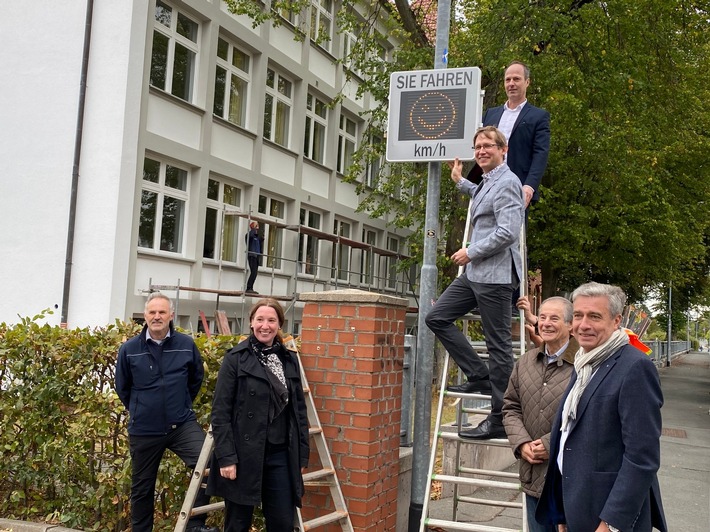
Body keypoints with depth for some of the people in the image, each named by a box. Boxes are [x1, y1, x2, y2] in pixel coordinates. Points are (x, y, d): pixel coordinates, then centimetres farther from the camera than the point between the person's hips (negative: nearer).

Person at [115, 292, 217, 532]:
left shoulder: (186, 345, -6)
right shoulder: (129, 349, -7)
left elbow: (196, 378, 13)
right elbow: (122, 387, 10)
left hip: (183, 424, 0)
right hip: (143, 430, 1)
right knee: (142, 488, 14)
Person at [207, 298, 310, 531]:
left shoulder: (289, 360, 8)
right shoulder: (235, 359, -5)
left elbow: (299, 409, 12)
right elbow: (220, 412, -9)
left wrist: (302, 454, 8)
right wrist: (226, 457, -15)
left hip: (280, 454, 4)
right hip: (244, 455, -4)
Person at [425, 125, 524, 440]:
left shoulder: (506, 183, -11)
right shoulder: (487, 184, 18)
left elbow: (507, 233, -21)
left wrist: (470, 252, -13)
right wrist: (460, 182, 41)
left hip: (495, 274, -10)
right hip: (475, 272, 10)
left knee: (498, 344, -3)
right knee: (437, 317, 9)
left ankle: (500, 420, 5)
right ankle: (479, 378, 14)